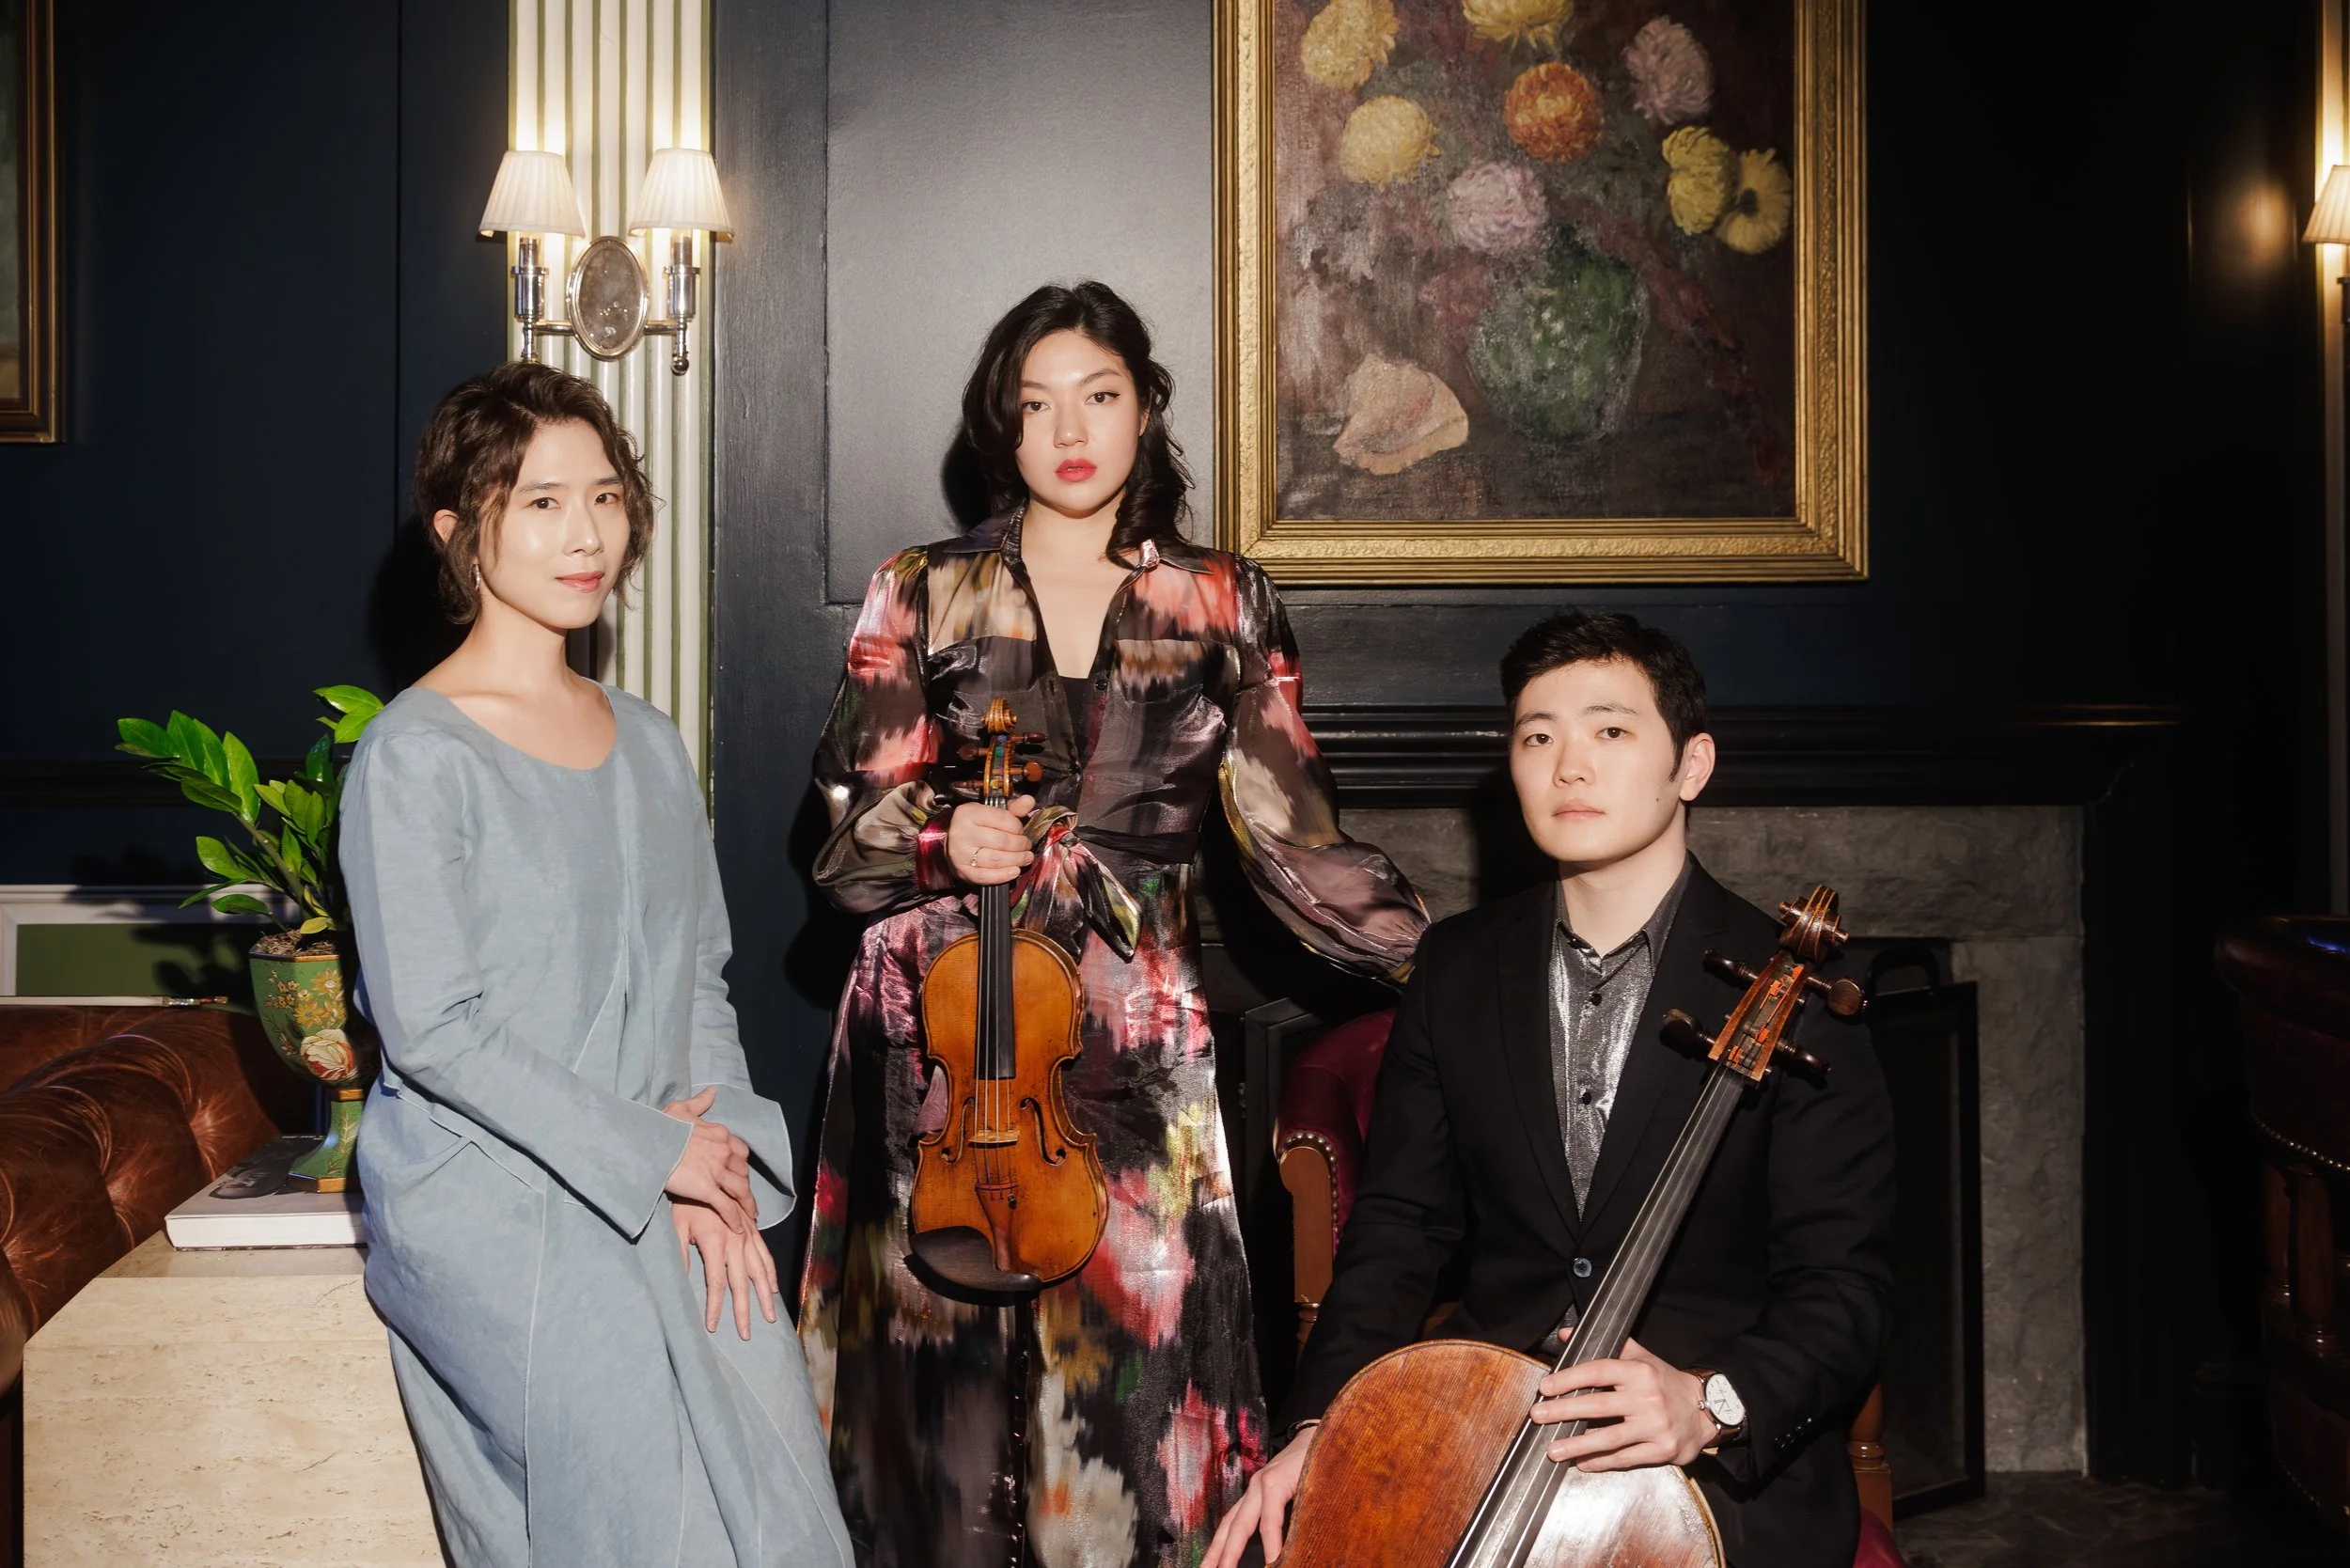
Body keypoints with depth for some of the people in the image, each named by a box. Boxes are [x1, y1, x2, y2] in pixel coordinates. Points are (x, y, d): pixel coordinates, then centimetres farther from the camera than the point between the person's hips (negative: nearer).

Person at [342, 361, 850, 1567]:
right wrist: (649, 1153, -12)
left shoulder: (648, 744, 14)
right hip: (485, 1197, -5)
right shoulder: (416, 756, -6)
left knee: (778, 1451, -14)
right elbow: (432, 1029, -12)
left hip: (659, 1187, 5)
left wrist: (721, 1161, -3)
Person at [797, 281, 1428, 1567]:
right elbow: (850, 829, 7)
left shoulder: (1219, 607, 8)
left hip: (1130, 1038, 0)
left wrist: (1452, 957, -6)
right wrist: (942, 839, -15)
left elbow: (1291, 836, 4)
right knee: (945, 1350, 1)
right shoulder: (923, 595, 7)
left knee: (1132, 1352, -5)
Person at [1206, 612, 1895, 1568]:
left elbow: (1841, 1291, -8)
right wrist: (1322, 1425, -7)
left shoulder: (1790, 994, -5)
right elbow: (1397, 1229, 9)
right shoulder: (1457, 970, 8)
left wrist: (1710, 1400, -28)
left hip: (1718, 1477, -3)